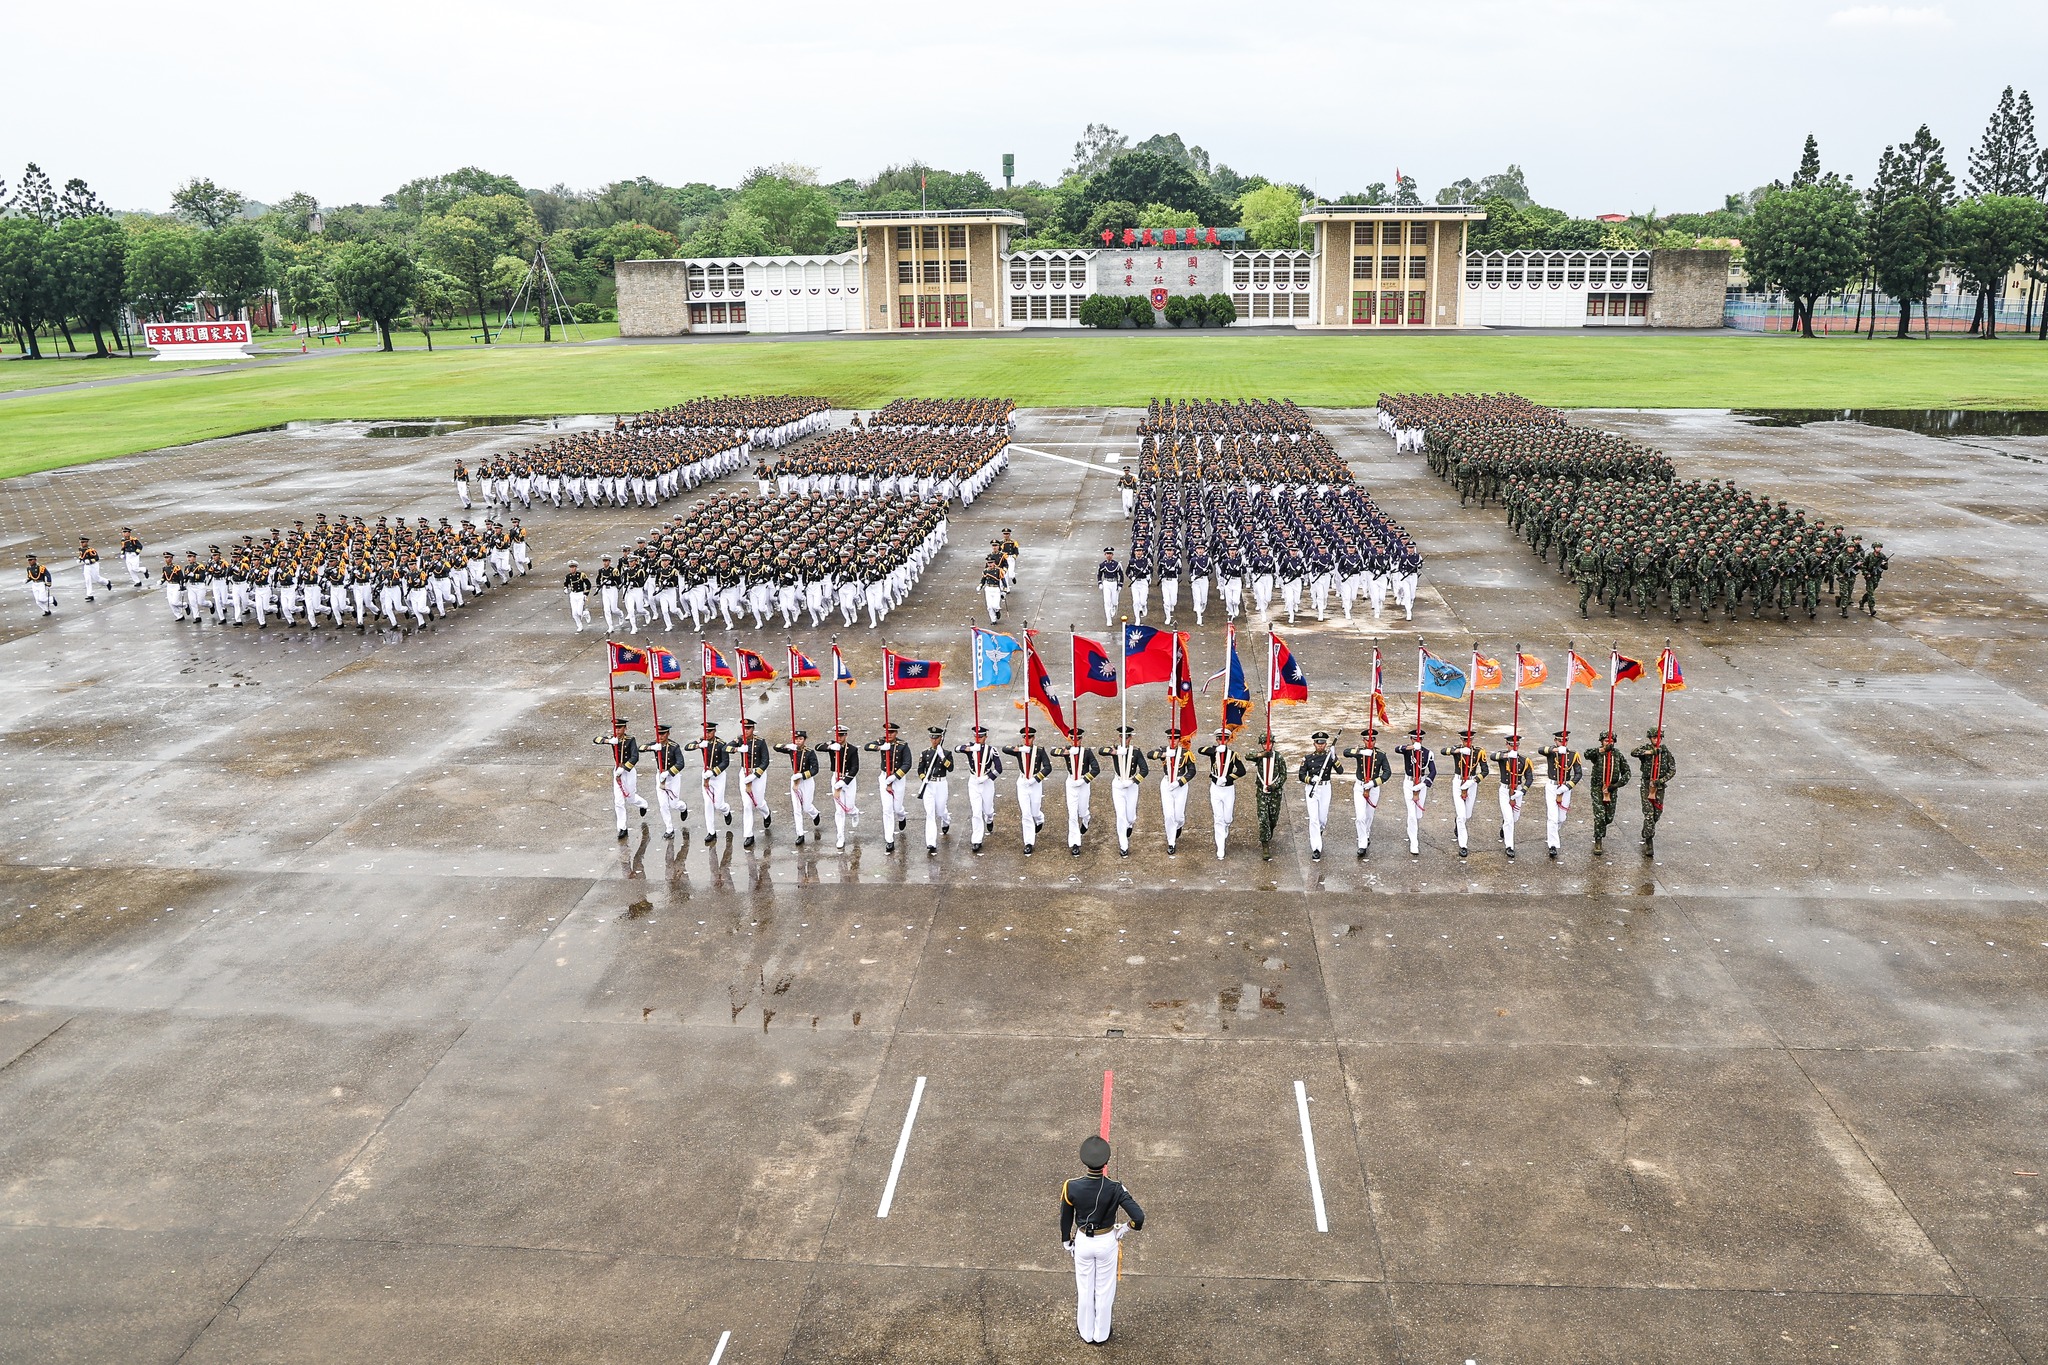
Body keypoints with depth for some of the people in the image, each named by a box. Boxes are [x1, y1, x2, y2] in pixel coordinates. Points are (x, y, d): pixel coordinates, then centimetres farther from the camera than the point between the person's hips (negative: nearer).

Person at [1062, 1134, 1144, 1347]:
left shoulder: (1072, 1187, -22)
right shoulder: (1115, 1189, -26)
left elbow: (1065, 1219, -6)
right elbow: (1138, 1216, -27)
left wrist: (1066, 1242, 12)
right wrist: (1135, 1226, -3)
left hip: (1083, 1242, 1)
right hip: (1107, 1242, -1)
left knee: (1084, 1290, 21)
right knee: (1104, 1290, 19)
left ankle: (1086, 1334, 39)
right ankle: (1101, 1335, 37)